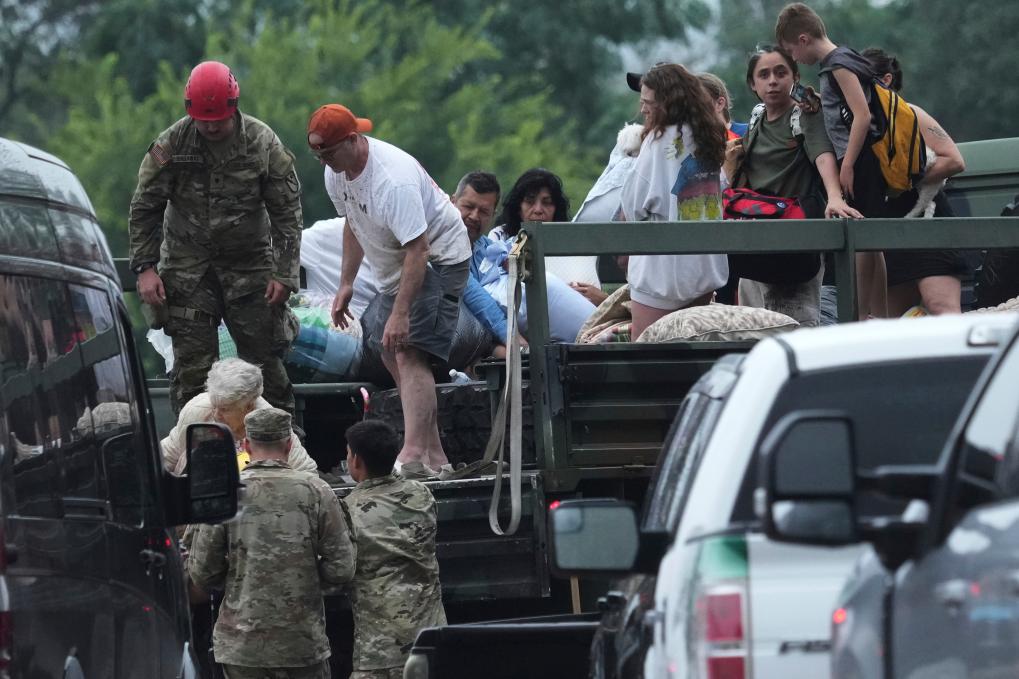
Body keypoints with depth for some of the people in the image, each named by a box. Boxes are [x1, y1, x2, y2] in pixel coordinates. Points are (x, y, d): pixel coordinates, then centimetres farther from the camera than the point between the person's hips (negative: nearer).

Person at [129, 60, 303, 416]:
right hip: (188, 264, 0)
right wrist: (145, 267, -5)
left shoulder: (263, 143, -6)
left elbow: (287, 213, -1)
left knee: (264, 360, 2)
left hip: (249, 266, 0)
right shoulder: (171, 144, -7)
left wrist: (284, 274, -7)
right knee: (192, 365, -2)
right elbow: (144, 209, 2)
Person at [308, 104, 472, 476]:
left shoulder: (393, 180, -33)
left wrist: (400, 312, -37)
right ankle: (434, 454, 17)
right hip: (396, 266, 10)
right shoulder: (336, 173, -3)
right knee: (392, 354, 11)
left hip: (437, 259, -10)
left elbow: (418, 250, -35)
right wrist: (346, 284, 13)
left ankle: (414, 455, -31)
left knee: (409, 352, -22)